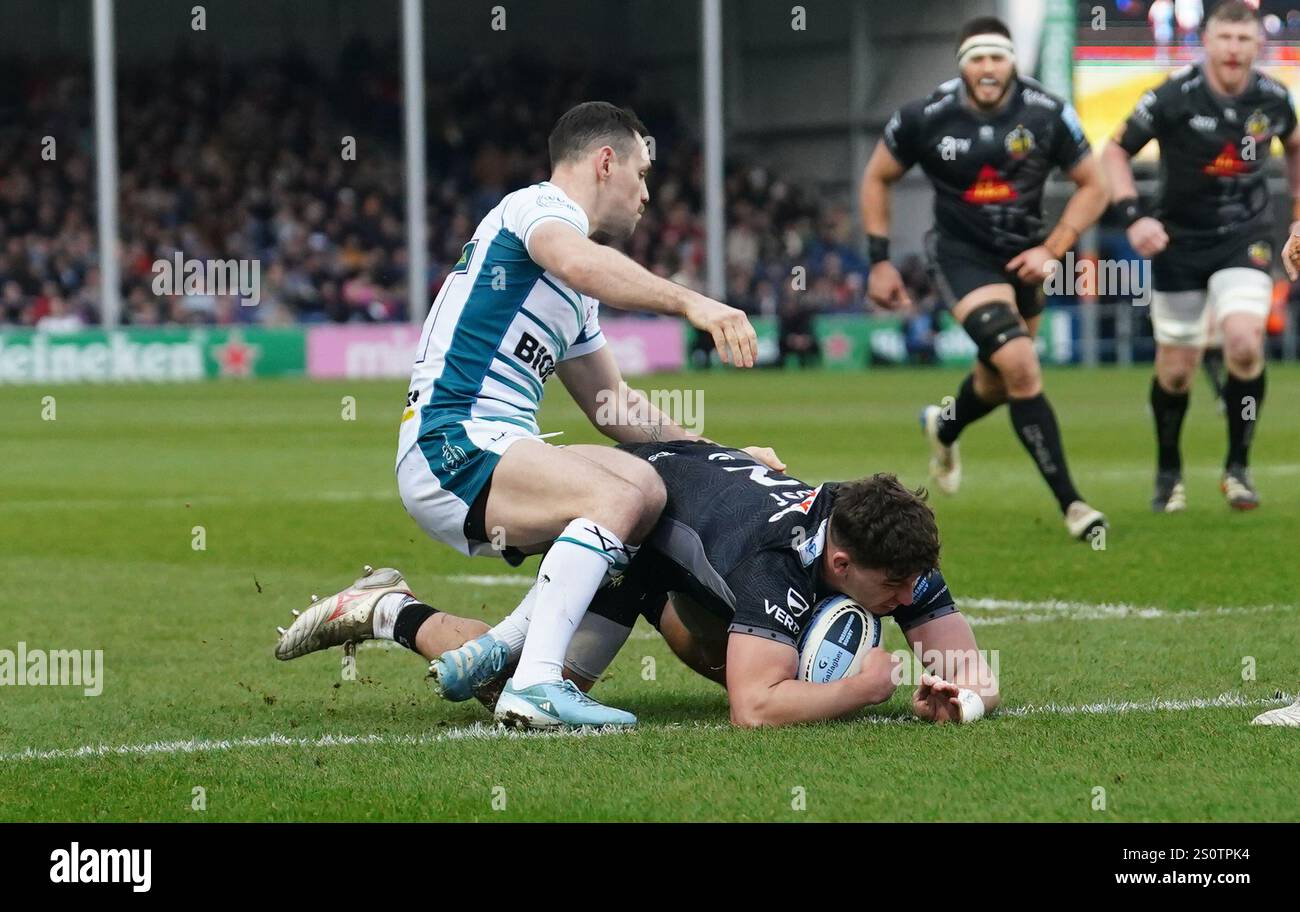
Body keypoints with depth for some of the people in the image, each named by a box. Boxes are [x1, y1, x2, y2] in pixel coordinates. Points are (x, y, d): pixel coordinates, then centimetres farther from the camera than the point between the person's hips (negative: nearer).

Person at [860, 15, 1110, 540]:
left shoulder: (1046, 114, -14)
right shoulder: (925, 118, -16)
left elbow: (1092, 186, -2)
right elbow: (877, 179, 1)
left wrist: (1053, 249, -13)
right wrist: (879, 261, -2)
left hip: (1023, 255, 4)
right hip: (962, 255, -4)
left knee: (999, 381, 19)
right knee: (1021, 368, -22)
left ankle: (944, 428, 55)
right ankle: (1069, 503, -17)